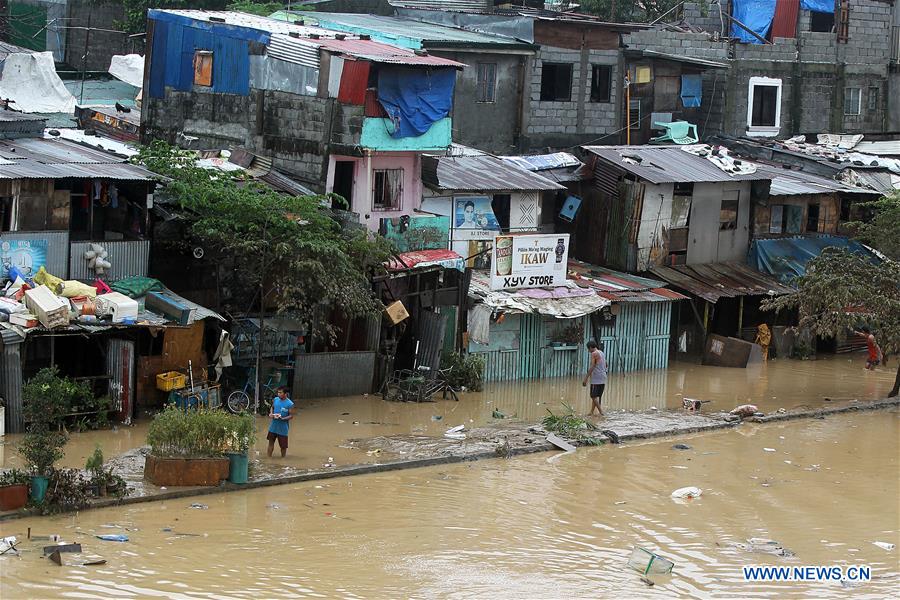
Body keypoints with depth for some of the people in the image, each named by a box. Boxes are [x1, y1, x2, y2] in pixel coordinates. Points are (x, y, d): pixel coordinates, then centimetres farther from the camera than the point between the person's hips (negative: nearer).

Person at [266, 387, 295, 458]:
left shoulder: (289, 404, -16)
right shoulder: (275, 400, -1)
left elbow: (291, 416, -13)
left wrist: (282, 418, -28)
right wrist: (271, 413, -5)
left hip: (283, 427, -4)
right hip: (274, 425, 5)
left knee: (283, 445, 7)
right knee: (271, 441, 12)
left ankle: (282, 458, 26)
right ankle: (269, 457, 23)